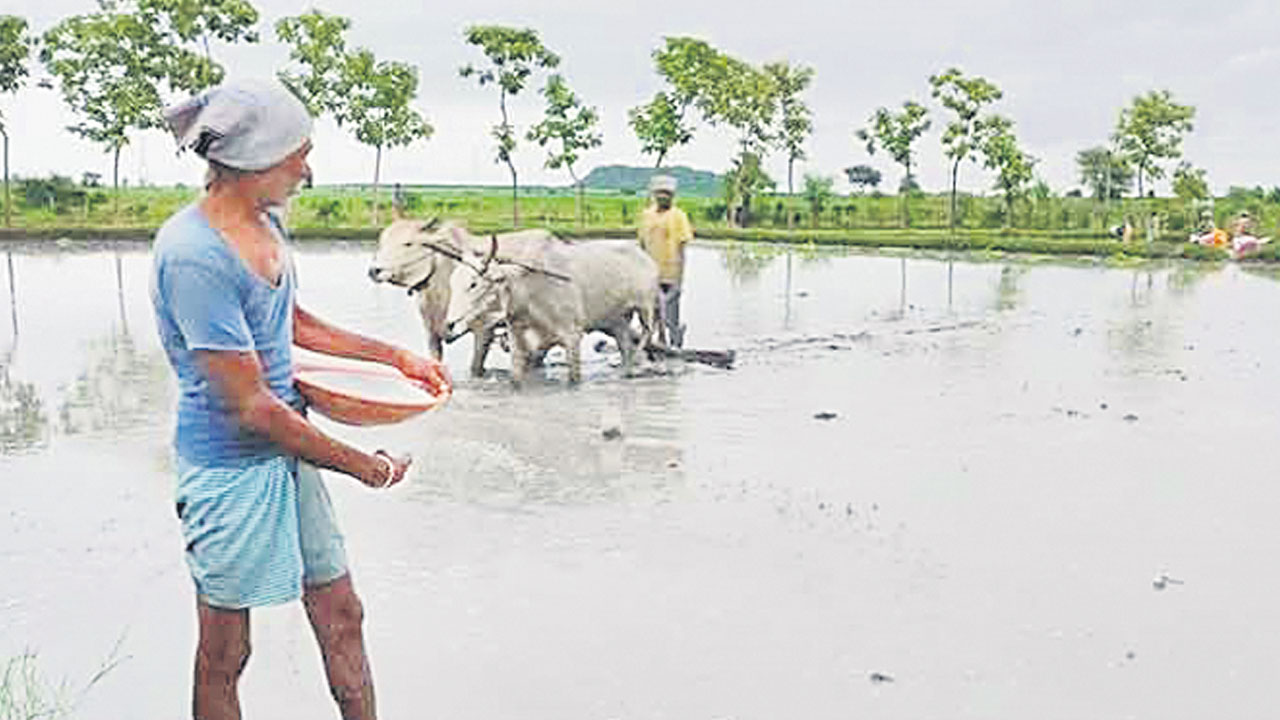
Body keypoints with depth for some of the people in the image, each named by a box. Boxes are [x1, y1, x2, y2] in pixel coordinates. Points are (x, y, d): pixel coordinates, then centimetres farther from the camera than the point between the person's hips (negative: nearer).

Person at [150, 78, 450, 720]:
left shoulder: (264, 221, 2)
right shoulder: (193, 254, -25)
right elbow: (251, 406, -24)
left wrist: (398, 357, 14)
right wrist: (361, 466, -16)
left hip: (289, 452, 8)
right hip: (231, 469, -8)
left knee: (341, 617, 16)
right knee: (225, 654, 12)